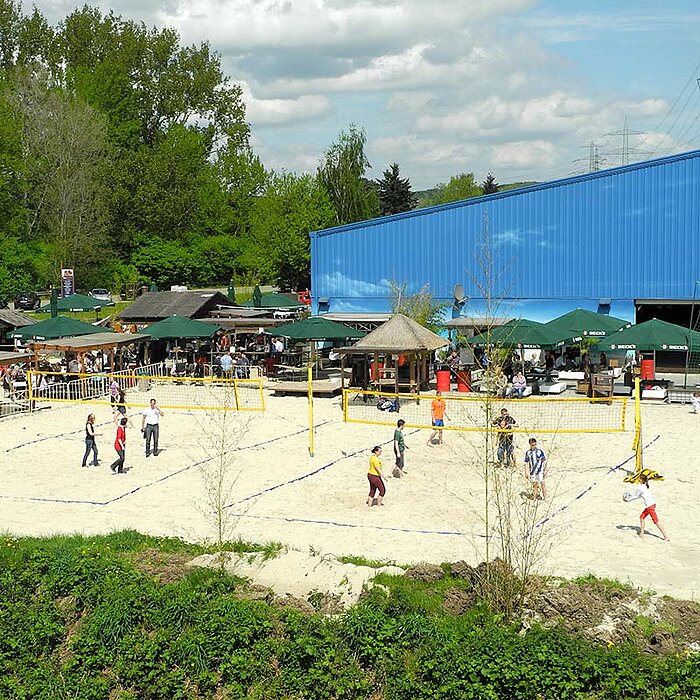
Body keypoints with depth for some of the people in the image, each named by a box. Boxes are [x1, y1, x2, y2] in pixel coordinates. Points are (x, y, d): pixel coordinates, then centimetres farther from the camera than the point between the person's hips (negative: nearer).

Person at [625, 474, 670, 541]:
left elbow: (636, 496, 1)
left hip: (650, 505, -10)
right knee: (642, 517, 17)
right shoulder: (646, 486, 16)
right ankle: (641, 533, 18)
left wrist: (628, 499, 14)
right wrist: (630, 496, 28)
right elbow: (640, 495, 25)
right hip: (653, 503, 10)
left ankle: (666, 536, -8)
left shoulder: (640, 487, -10)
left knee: (656, 521, -7)